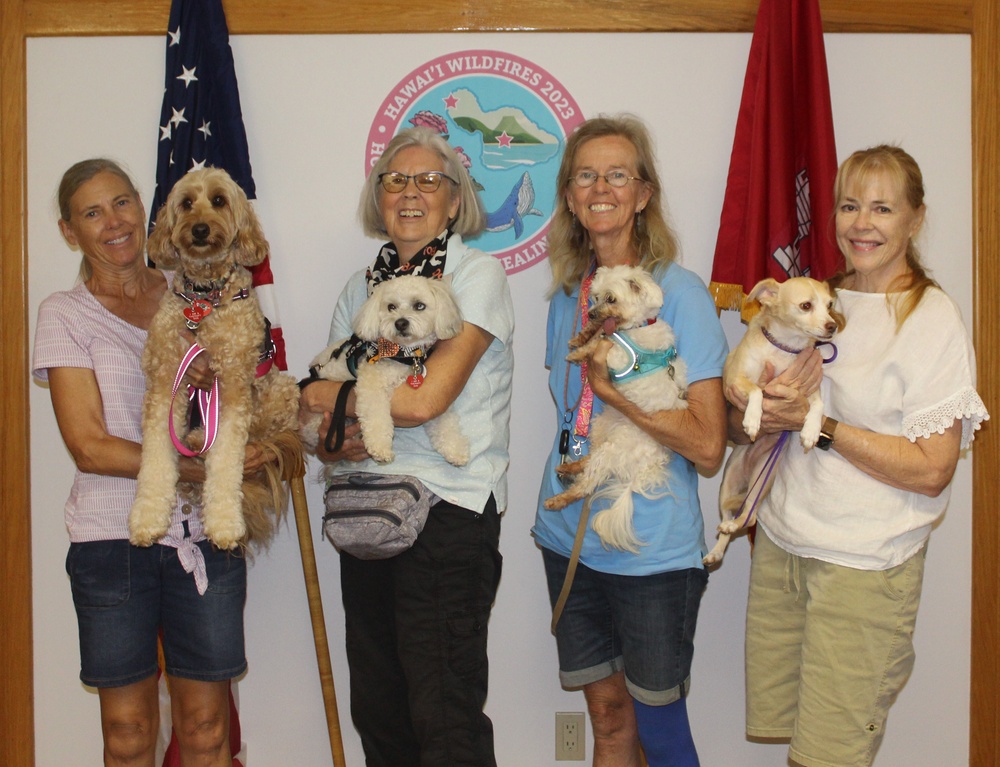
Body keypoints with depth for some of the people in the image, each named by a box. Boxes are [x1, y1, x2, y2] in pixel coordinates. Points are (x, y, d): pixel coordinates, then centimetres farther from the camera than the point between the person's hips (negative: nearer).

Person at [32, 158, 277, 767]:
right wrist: (200, 470, -17)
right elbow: (90, 447, -8)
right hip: (114, 534, -2)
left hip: (206, 532, 2)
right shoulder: (65, 314, 0)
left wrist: (220, 376, -14)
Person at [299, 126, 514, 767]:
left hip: (448, 510, -6)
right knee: (378, 710, 13)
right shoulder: (362, 286, 15)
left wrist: (321, 395, -3)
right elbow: (327, 398, 14)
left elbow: (424, 398, -17)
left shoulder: (478, 274, -5)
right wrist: (331, 442, -10)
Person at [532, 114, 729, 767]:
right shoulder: (568, 298, 7)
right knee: (607, 712, 16)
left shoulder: (680, 292, -12)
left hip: (654, 549, -5)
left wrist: (614, 389, -20)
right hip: (571, 537, 5)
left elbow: (708, 447, -16)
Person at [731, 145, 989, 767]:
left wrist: (818, 425, -15)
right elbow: (736, 427, 14)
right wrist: (760, 408, -9)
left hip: (864, 565, -6)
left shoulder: (933, 319, -8)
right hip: (780, 545, 6)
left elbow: (931, 470, -15)